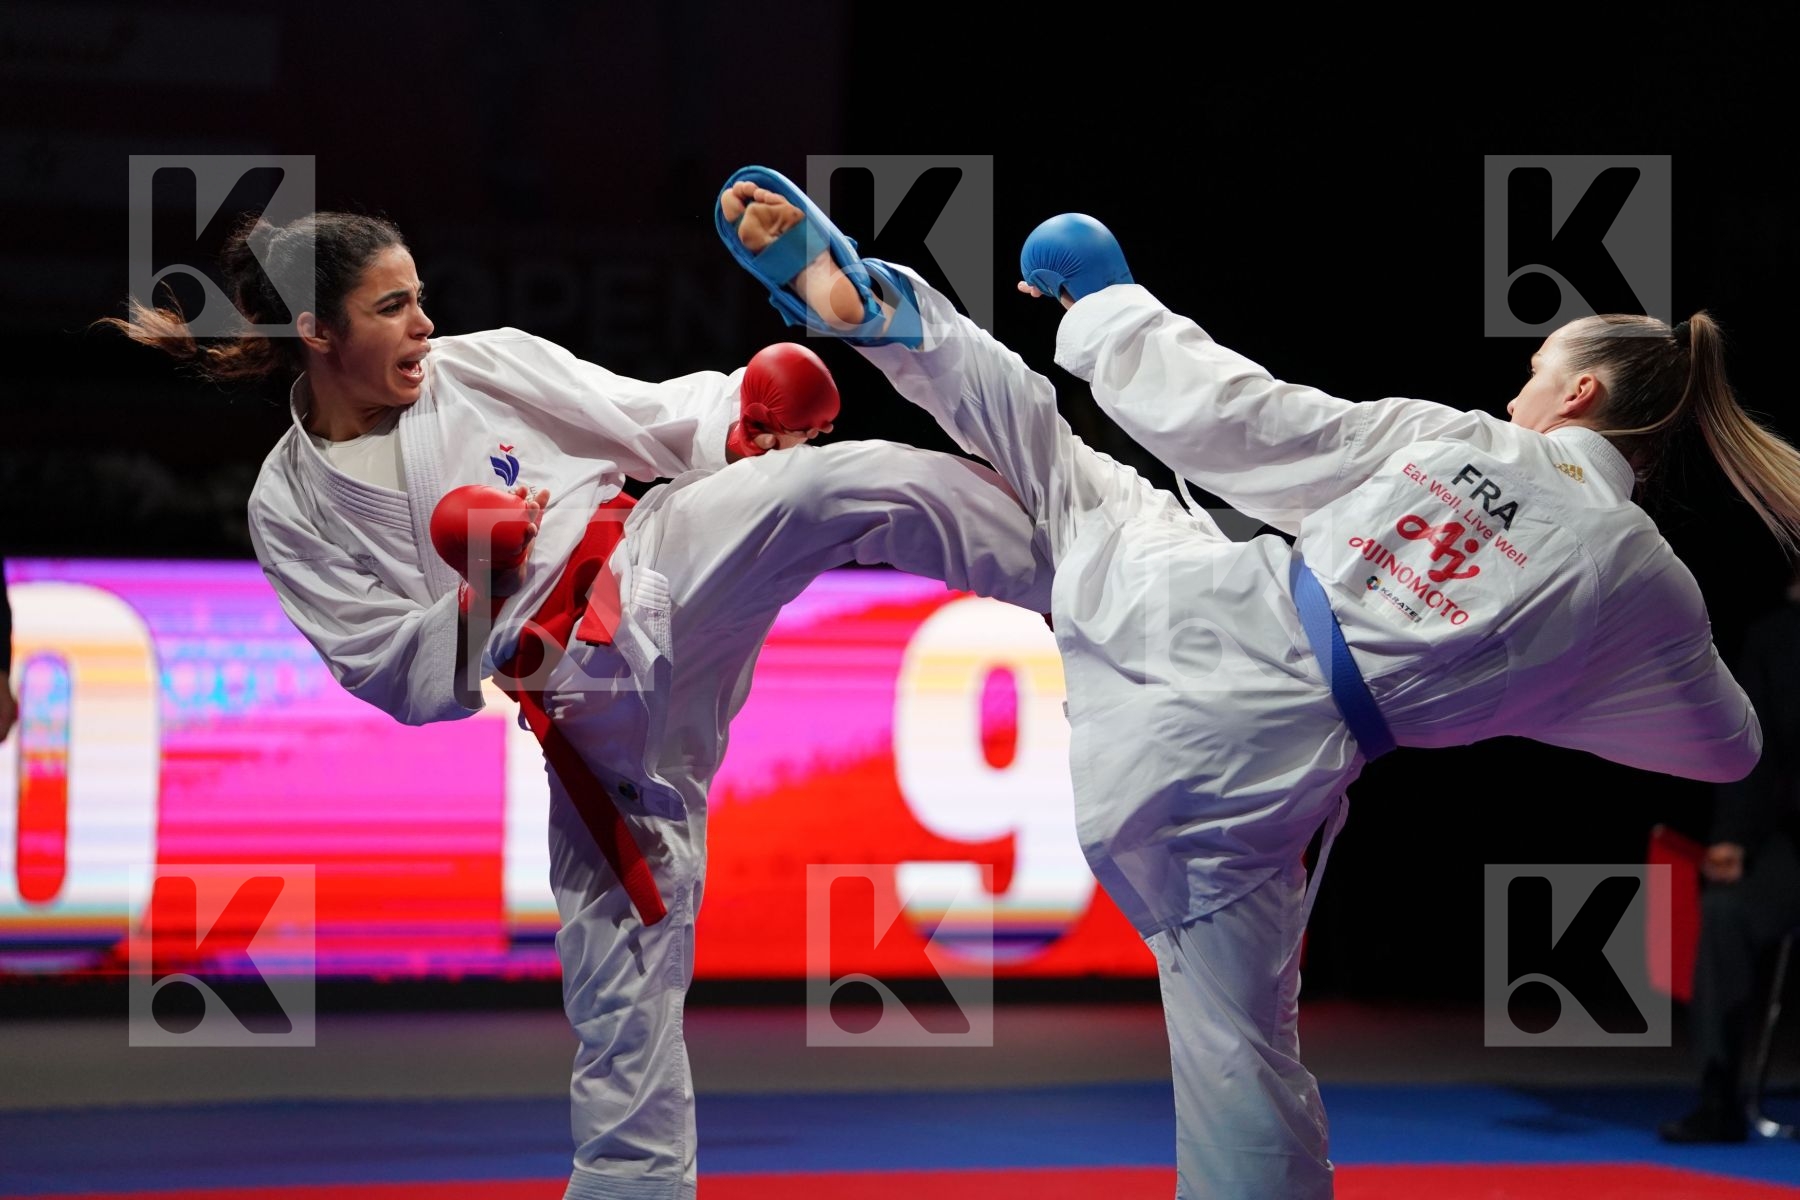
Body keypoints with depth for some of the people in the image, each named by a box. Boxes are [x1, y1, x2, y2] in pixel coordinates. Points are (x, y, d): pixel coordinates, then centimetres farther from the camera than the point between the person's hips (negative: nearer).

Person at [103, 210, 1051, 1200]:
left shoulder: (486, 366, 3)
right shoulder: (292, 509, 3)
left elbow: (649, 419, 5)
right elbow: (403, 680, 0)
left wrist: (738, 429, -14)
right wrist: (482, 598, -16)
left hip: (661, 571, -1)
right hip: (583, 718, 1)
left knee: (852, 481, -28)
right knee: (613, 980, 2)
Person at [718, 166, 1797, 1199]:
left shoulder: (1441, 436, 2)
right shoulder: (1650, 590, 2)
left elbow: (1224, 414, 3)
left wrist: (1109, 301, 19)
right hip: (1243, 784, -1)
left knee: (1036, 443, 23)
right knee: (1245, 1068, 9)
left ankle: (849, 292, 20)